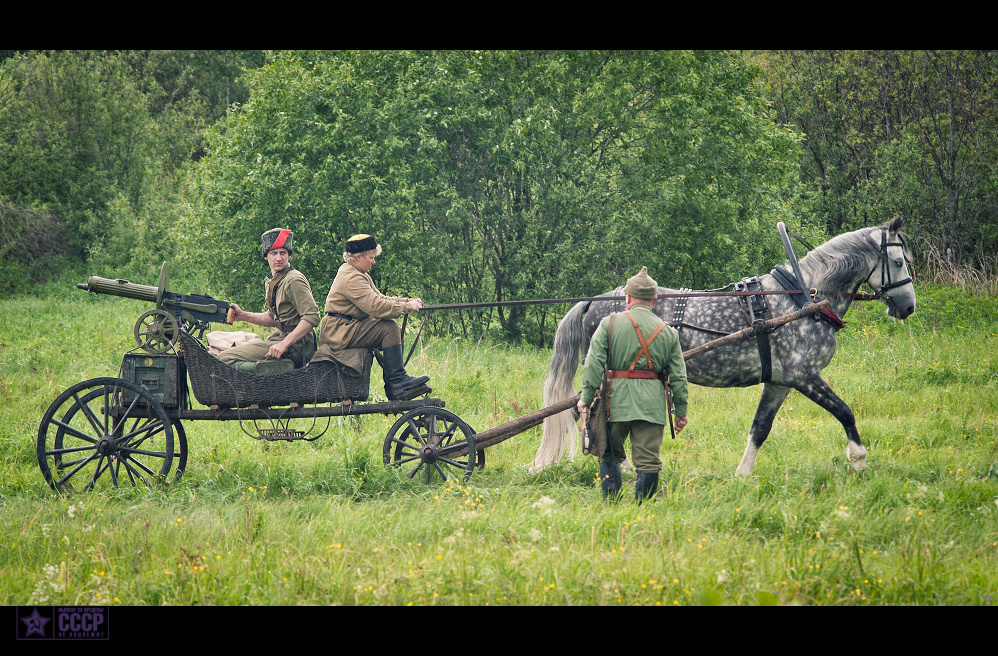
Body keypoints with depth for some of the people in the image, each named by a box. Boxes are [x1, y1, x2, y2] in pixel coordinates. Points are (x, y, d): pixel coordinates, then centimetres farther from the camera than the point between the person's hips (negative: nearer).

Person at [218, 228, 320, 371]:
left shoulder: (294, 281, -15)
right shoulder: (271, 281, 14)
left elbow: (312, 317, -23)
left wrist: (284, 344, -28)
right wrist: (243, 316, 9)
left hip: (295, 347, -10)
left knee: (226, 359, -18)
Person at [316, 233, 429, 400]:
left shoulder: (360, 275, 18)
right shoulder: (351, 278, -18)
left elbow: (379, 298, 17)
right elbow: (376, 307, -25)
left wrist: (408, 301, 4)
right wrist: (407, 307, -18)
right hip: (339, 332, -11)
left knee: (394, 331, 8)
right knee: (389, 328, -19)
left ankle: (394, 387, 2)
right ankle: (396, 381, -20)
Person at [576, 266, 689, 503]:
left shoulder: (610, 323, 1)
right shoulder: (667, 332, 7)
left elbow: (594, 363, -7)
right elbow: (678, 375, 8)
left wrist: (586, 397, -4)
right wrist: (681, 410, 14)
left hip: (616, 401, -1)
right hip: (652, 403, 1)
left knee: (609, 455, 14)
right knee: (648, 461, 2)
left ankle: (611, 500, 3)